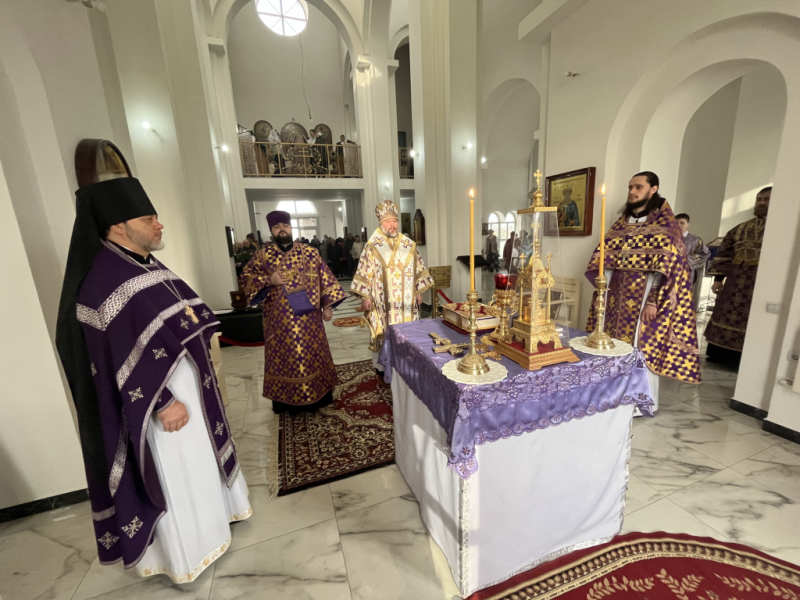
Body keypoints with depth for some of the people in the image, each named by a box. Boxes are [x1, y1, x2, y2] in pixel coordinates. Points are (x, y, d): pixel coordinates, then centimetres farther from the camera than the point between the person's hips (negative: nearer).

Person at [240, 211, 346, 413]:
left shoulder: (310, 253, 3)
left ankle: (317, 395, 28)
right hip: (279, 320, 0)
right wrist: (268, 280, -13)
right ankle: (287, 399, 24)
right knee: (283, 357, 9)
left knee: (312, 355, 11)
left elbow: (324, 278, 3)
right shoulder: (263, 255, 2)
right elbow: (246, 276, 5)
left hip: (308, 317, 1)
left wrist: (328, 304, -1)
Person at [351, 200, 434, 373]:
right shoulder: (372, 247, -3)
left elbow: (418, 269, 12)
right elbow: (365, 273, -3)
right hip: (383, 302, -3)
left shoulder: (409, 245, 7)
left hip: (406, 301, 4)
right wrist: (365, 297, -7)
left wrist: (418, 291, 9)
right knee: (385, 334, 3)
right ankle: (385, 367, 18)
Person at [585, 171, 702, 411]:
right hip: (618, 297, 6)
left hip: (644, 297, -5)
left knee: (641, 348, 0)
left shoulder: (665, 223, -3)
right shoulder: (622, 223, 13)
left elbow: (669, 264, -11)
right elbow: (606, 258, 11)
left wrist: (653, 301, -18)